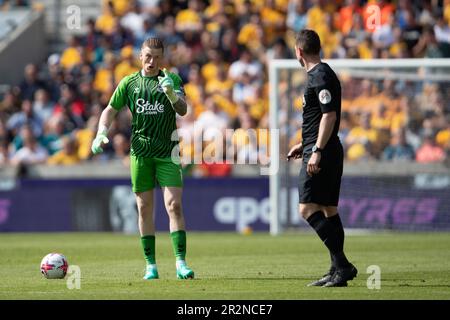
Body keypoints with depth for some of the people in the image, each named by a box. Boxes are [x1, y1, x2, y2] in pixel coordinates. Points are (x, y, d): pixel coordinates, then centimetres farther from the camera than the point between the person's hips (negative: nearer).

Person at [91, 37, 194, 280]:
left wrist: (172, 95, -27)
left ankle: (181, 263, -15)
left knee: (174, 205, -12)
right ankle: (151, 265, 9)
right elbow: (111, 110, 16)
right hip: (140, 153, 2)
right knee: (144, 208, 3)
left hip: (168, 152, -2)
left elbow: (182, 110, -7)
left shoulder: (171, 79, 4)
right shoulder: (129, 83, 8)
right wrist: (102, 133, -1)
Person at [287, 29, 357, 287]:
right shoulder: (321, 74, 18)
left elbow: (330, 115, -20)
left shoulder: (321, 76, -13)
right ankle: (338, 272, 10)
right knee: (329, 210, 10)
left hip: (321, 153, -10)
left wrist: (317, 151, -24)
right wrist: (305, 145, 31)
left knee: (308, 209, -14)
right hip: (328, 152, 10)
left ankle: (342, 264, -19)